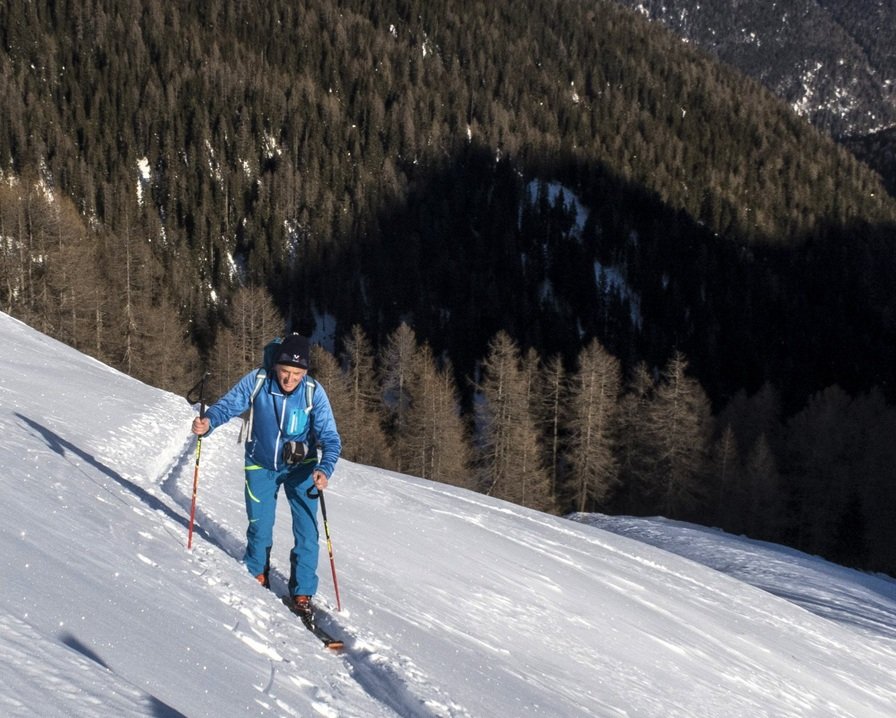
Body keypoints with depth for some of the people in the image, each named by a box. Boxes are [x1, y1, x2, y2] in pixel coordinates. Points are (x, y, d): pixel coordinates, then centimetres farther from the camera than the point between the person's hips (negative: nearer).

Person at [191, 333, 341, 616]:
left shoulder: (313, 392, -22)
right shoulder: (256, 381, -21)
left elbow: (330, 438, -23)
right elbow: (228, 404, -16)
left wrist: (325, 469, -41)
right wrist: (207, 421, -38)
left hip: (301, 467, -1)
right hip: (261, 466, 1)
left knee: (307, 531, -6)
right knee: (260, 527, 6)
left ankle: (302, 593, 11)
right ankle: (256, 577, 35)